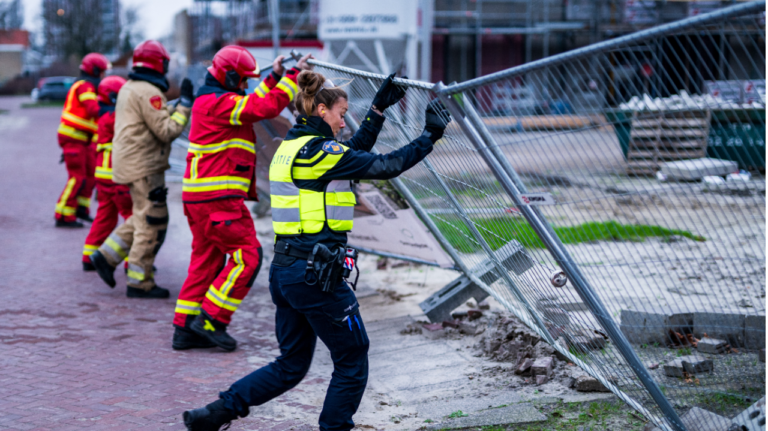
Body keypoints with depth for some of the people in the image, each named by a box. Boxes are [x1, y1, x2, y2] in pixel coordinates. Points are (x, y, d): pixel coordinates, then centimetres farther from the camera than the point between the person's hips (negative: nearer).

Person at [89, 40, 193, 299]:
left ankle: (106, 255, 15)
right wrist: (184, 105, -12)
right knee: (152, 223, -4)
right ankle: (140, 282, 0)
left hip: (129, 163, 10)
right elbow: (167, 131, -19)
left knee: (143, 217, 20)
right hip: (143, 167, -10)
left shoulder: (129, 88, 15)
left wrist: (177, 107, 15)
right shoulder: (149, 92, -17)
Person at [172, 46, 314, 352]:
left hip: (200, 197, 11)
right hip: (218, 198, -11)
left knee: (206, 259, 13)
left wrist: (274, 77, 20)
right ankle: (211, 319, -6)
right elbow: (265, 108, -20)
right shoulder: (220, 102, -14)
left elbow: (250, 106, 25)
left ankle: (185, 328, 13)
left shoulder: (210, 101, 18)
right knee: (247, 255, -6)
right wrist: (295, 75, -13)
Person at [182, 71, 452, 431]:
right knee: (353, 363, 7)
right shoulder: (319, 151, -13)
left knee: (291, 366, 19)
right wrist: (430, 137, 0)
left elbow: (356, 153, 24)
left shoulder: (292, 147, 14)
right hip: (316, 272, -9)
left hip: (284, 268, 9)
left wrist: (379, 108, 25)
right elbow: (386, 166, -11)